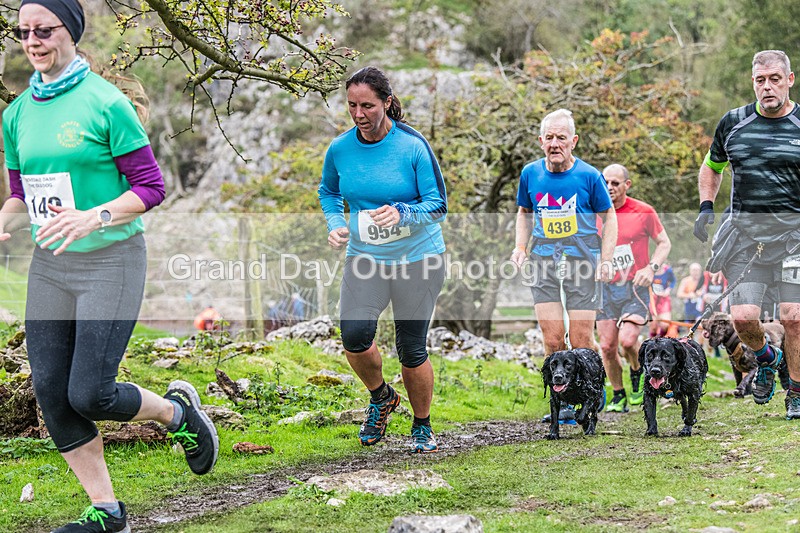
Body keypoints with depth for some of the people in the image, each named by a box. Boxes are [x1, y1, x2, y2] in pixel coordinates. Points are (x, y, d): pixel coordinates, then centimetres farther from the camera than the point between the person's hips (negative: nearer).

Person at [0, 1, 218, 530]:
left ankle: (178, 411, 21)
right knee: (51, 392, 2)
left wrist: (93, 218, -25)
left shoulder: (106, 102, -11)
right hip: (49, 265, 6)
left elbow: (151, 187, -11)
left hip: (111, 262, -6)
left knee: (89, 395, -11)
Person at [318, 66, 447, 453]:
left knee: (411, 350, -1)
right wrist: (335, 223, -1)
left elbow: (438, 205, -11)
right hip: (364, 257, 3)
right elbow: (328, 191, 19)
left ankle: (422, 427, 23)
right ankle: (380, 398, 16)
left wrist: (402, 213, -30)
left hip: (417, 257, -3)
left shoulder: (413, 146, -13)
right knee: (354, 336, -15)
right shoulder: (340, 149, -2)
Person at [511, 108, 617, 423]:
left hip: (581, 261, -2)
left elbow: (608, 217, 7)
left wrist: (606, 260, -2)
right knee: (552, 340, -4)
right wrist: (521, 247, 7)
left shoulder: (589, 176, -3)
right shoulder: (530, 174, 5)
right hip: (544, 263, 2)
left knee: (581, 342, -4)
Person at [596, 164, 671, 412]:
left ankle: (638, 372, 15)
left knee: (627, 340, -18)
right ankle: (618, 396, 17)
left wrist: (651, 268, -11)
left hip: (635, 287, -3)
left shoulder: (643, 212, -4)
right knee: (607, 346, -2)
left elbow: (664, 242, 5)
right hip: (605, 287, 3)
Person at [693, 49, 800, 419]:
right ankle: (765, 358, 28)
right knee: (743, 317, -6)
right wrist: (706, 206, 7)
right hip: (745, 232, 2)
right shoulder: (733, 122, 8)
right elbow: (711, 167, 23)